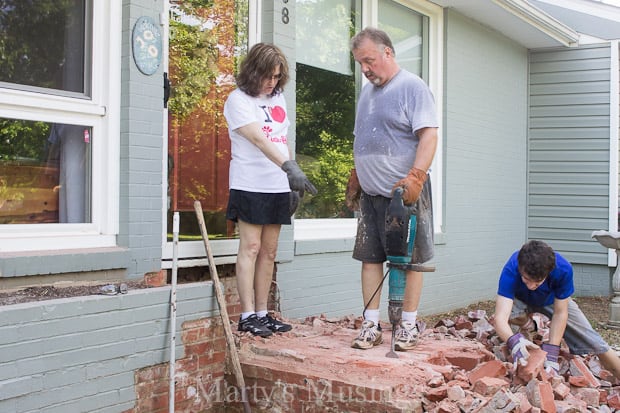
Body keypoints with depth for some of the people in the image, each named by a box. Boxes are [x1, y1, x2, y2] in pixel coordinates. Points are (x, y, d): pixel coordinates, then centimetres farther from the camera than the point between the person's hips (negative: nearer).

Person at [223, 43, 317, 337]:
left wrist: (291, 180, 12)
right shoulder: (238, 99, -7)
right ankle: (247, 316, -1)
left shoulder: (278, 98, 15)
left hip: (277, 187, 7)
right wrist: (290, 167, -33)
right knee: (251, 247, -6)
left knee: (269, 251, 7)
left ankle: (262, 313, 14)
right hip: (250, 185, -6)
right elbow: (258, 139, -21)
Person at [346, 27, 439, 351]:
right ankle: (371, 325, 12)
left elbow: (429, 135, -16)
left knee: (409, 259, 1)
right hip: (370, 192, 7)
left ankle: (408, 326, 10)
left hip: (404, 192, -7)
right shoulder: (367, 92, 17)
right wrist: (354, 182, 22)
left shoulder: (412, 87, -6)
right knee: (369, 257, 6)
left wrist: (415, 178, -26)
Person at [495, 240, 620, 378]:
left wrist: (551, 353, -40)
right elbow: (500, 318, -51)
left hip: (553, 300, 1)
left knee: (591, 340, -4)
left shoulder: (563, 269, -38)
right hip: (520, 300, -1)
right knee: (514, 316, -36)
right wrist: (514, 341, -71)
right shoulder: (511, 271, -42)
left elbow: (560, 313, -31)